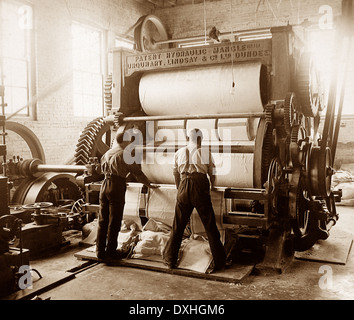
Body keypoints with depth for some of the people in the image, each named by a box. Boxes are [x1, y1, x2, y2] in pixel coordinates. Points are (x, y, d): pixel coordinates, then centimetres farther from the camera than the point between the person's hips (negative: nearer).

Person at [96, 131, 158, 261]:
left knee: (102, 220, 11)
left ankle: (100, 251, 16)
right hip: (117, 188, -7)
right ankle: (111, 252, 7)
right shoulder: (124, 154, -4)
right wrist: (149, 184, 13)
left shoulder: (107, 154, 17)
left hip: (105, 186, 7)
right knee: (114, 221, 1)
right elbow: (137, 172, 0)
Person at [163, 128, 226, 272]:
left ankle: (170, 260, 18)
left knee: (178, 226, 10)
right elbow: (212, 174, 15)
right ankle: (219, 261, 11)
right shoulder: (206, 152, 8)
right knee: (210, 226, 5)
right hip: (201, 187, -2)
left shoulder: (179, 152, 14)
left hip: (184, 187, 2)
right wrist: (212, 186, 36)